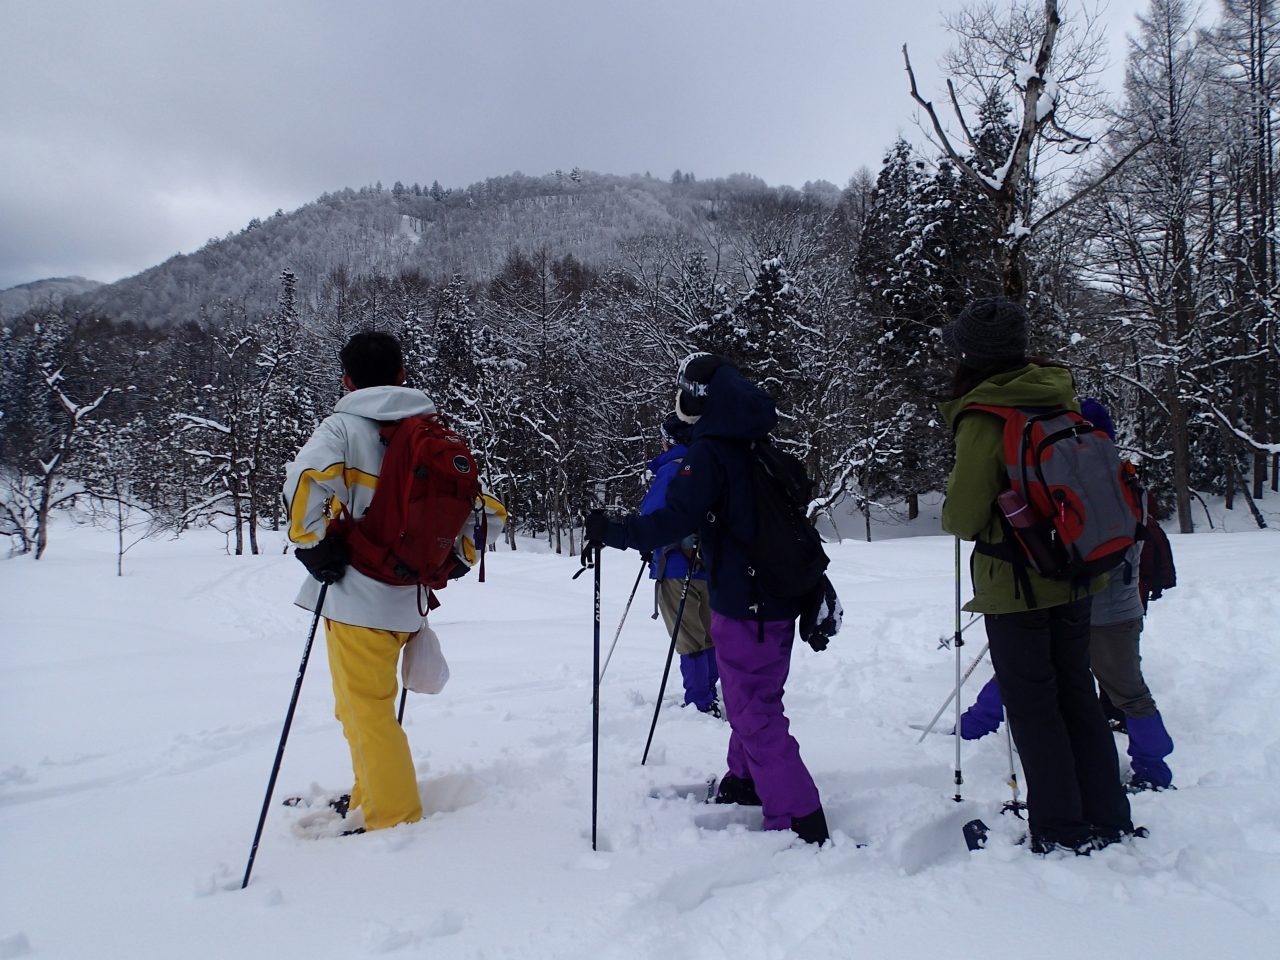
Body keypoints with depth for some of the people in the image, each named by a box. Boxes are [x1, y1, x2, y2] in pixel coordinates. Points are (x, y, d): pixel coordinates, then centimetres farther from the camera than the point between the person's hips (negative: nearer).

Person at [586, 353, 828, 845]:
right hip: (782, 599, 9)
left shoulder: (708, 452, -16)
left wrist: (612, 533, -20)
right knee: (757, 696, 23)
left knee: (754, 712, -4)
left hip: (743, 606, -9)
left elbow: (675, 519, -26)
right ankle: (745, 782, 40)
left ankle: (800, 824, -4)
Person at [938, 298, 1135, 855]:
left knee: (1032, 705, 6)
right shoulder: (1060, 396, 1)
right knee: (1077, 694, 17)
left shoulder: (982, 418, -19)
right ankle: (1109, 821, 26)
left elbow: (962, 518, -19)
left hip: (1014, 584, -6)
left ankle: (1062, 833, 13)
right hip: (1074, 578, 7)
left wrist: (952, 512, 2)